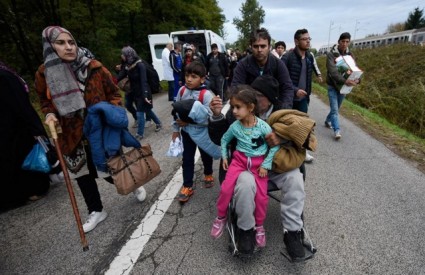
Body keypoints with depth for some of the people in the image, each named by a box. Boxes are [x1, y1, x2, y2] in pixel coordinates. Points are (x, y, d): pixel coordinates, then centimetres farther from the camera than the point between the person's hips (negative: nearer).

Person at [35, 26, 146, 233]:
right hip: (73, 136, 3)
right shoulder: (44, 74, -4)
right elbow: (46, 101, 12)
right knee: (83, 175, 13)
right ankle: (96, 211, 33)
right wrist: (50, 115, -7)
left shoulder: (94, 67, -10)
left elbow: (114, 94, 0)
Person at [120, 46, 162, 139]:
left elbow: (144, 81, -25)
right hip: (135, 93, 7)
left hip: (143, 93, -7)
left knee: (140, 113, -3)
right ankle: (158, 123, 38)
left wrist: (145, 95, -31)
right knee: (147, 110, 18)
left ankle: (140, 134, 9)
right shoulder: (128, 65, 3)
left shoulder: (140, 65, -18)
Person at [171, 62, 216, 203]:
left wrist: (189, 121, -30)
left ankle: (208, 174, 48)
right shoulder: (182, 90, -6)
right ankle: (187, 186, 24)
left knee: (206, 156, 19)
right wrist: (176, 129, 5)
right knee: (187, 158, 10)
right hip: (186, 131, 4)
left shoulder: (206, 94, -23)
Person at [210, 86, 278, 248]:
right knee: (226, 188, -13)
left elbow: (275, 145, -6)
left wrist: (266, 165, -10)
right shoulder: (235, 126, -8)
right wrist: (224, 156, 5)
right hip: (239, 159, 2)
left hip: (259, 162, -1)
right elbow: (224, 139, 12)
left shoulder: (263, 126, -15)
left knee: (261, 196, -10)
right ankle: (221, 218, 15)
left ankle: (259, 226, 19)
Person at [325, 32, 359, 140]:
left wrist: (357, 79, -23)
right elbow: (333, 71, -26)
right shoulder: (331, 54, -12)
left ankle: (328, 121, 38)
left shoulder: (350, 55, 4)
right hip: (333, 86, -5)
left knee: (336, 108, 16)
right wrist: (344, 80, -39)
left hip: (344, 86, 5)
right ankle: (337, 130, -9)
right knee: (334, 109, -10)